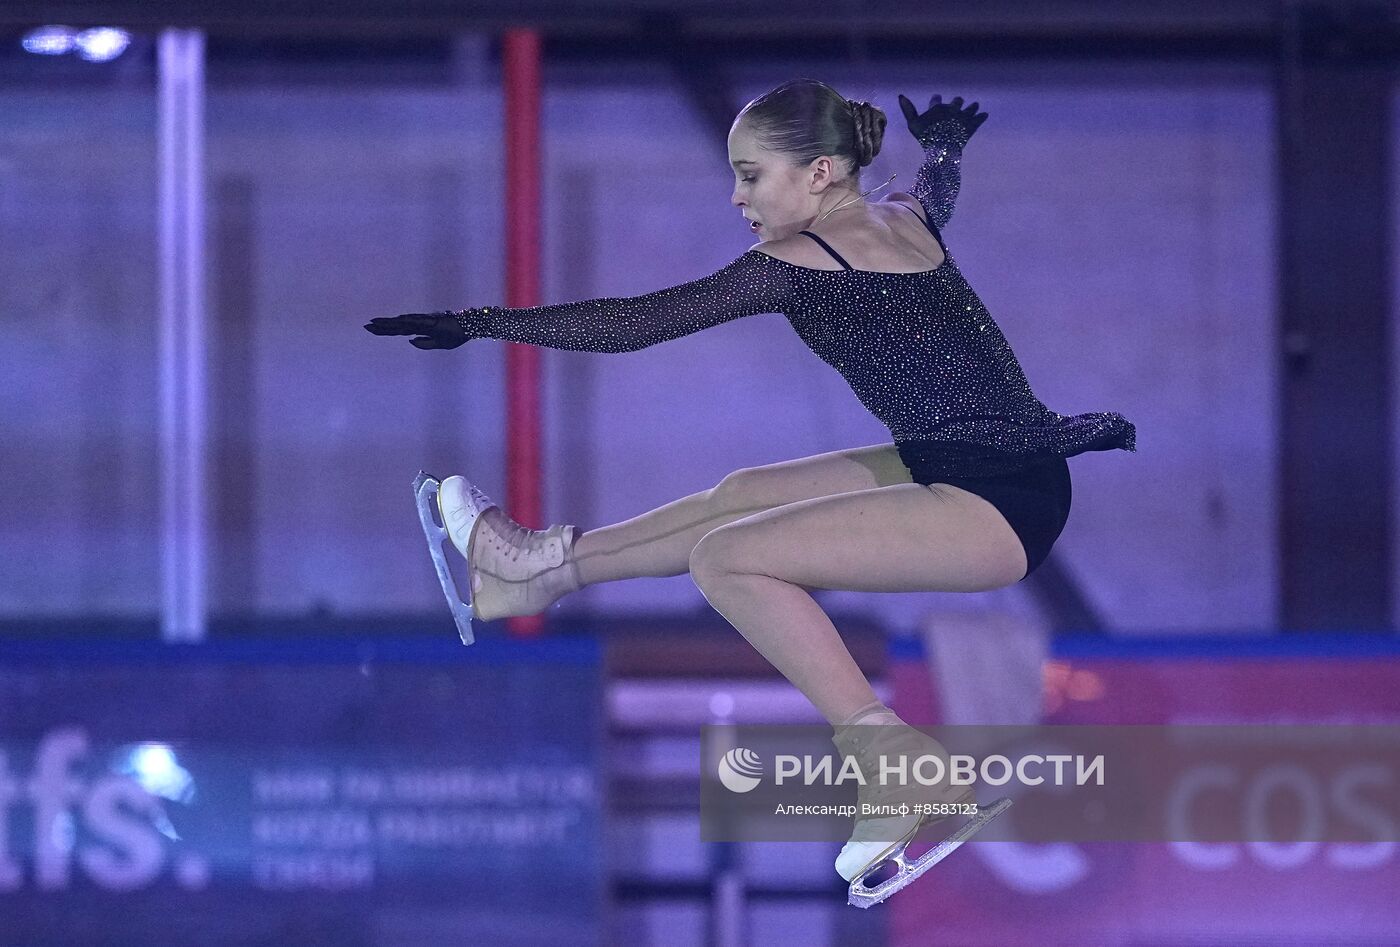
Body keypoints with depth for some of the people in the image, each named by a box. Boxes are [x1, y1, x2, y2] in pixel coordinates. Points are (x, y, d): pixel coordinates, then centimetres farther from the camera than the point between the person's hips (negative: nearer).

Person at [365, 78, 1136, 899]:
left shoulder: (802, 259, -11)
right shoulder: (907, 220, 13)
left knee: (725, 558, -14)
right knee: (743, 496, 19)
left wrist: (482, 323, -2)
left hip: (995, 505, -10)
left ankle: (892, 761, -13)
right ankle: (545, 568, 33)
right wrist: (943, 143, 63)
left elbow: (635, 323, -9)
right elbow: (939, 185, 39)